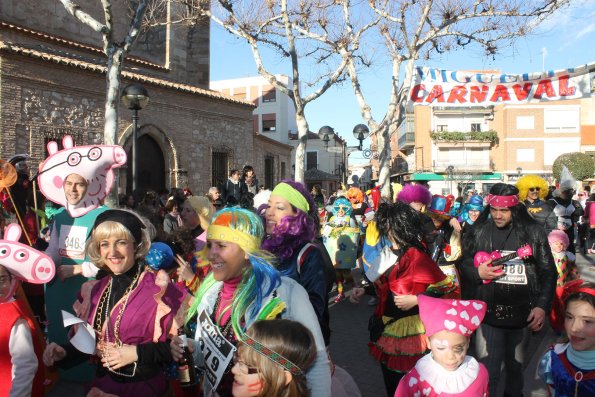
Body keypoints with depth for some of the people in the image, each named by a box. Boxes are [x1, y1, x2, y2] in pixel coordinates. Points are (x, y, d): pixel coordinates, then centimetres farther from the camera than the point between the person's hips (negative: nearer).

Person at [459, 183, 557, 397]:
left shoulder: (533, 232, -1)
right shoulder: (479, 231, 0)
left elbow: (548, 271, 2)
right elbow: (462, 263, 7)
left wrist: (542, 306, -6)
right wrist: (477, 272, -14)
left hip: (522, 314, 1)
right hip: (488, 314, 0)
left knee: (516, 366, 17)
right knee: (488, 372, 1)